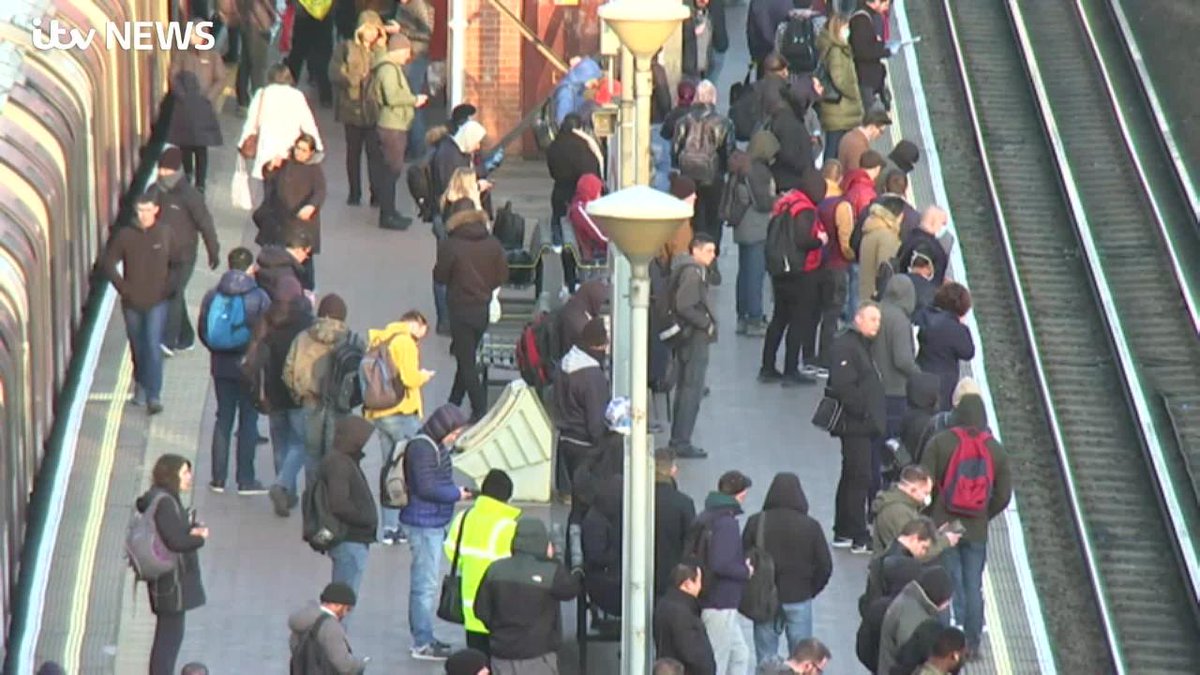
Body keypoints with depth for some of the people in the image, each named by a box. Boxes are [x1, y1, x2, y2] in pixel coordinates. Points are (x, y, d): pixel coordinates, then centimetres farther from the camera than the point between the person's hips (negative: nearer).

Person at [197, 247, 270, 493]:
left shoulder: (212, 296, -3)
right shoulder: (259, 298, -13)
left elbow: (203, 331, 3)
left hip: (221, 367, 3)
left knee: (223, 418, 12)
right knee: (248, 421, 5)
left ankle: (219, 478, 13)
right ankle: (245, 480, 6)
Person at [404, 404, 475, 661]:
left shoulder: (435, 446, 12)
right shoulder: (422, 448, -19)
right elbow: (426, 488, -23)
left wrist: (455, 491, 9)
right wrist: (457, 494, -13)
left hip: (432, 523, 11)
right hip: (425, 524, -11)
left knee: (422, 582, 17)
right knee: (427, 584, -6)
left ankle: (422, 637, 26)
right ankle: (422, 644, -1)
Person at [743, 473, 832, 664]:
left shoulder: (756, 523, -7)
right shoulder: (810, 526, -8)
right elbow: (825, 566, -5)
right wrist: (810, 590, 11)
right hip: (799, 599, -1)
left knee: (766, 658, 8)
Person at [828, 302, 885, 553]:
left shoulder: (863, 346, 18)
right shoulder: (845, 346, -15)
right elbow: (842, 386, -24)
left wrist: (876, 417, 17)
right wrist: (863, 412, -20)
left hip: (864, 424, 11)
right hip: (855, 425, -11)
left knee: (852, 478, 17)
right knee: (859, 478, -9)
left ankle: (843, 532, 25)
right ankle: (859, 538, -7)